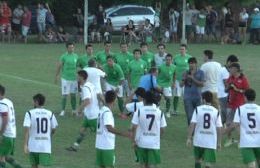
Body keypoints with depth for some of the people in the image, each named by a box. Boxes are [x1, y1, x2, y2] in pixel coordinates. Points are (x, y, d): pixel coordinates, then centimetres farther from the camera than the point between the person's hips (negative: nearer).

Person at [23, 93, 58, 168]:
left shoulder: (30, 113, -4)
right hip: (46, 146, 0)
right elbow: (54, 129, 7)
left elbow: (27, 129, -13)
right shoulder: (50, 114, 1)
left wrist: (25, 144, -15)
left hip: (33, 146, 0)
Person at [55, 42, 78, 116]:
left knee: (73, 95, 9)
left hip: (74, 78, 4)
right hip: (65, 79, -4)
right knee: (64, 95, -4)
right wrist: (56, 76, 0)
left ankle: (74, 110, 17)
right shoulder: (64, 56, -7)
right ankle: (63, 110, 5)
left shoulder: (76, 56, 5)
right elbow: (59, 66, -1)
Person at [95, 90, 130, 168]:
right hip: (107, 146, -9)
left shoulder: (102, 110, 11)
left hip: (99, 144, 9)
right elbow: (109, 128, -27)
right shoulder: (107, 112, -16)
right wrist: (123, 133, -30)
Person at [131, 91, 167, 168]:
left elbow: (134, 127, -10)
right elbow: (162, 129, 4)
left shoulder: (139, 111, -6)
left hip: (141, 143, 0)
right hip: (154, 144, 0)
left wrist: (133, 140, 0)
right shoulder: (159, 112, -1)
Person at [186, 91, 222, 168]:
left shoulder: (198, 109, -3)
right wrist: (219, 142, 7)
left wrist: (189, 138, -4)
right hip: (211, 142, -1)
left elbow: (192, 124, -9)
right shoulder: (216, 112, 0)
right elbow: (219, 128, -2)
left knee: (197, 160, 21)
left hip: (198, 141, 1)